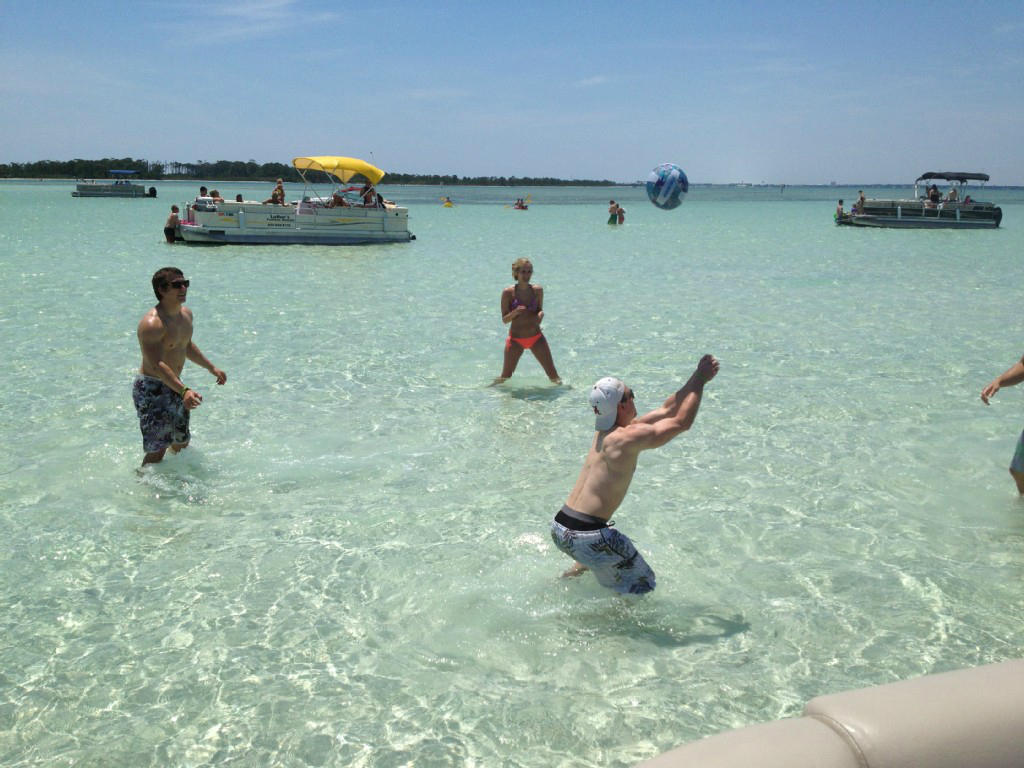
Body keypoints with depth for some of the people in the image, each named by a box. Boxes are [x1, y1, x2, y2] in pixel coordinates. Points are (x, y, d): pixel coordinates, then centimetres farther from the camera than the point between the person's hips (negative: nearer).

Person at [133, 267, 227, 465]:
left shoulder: (186, 314, 6)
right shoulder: (152, 324, -24)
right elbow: (157, 365, -31)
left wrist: (211, 368, 30)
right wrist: (184, 390, -42)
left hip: (174, 387, 9)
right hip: (151, 388, -9)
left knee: (182, 443, 20)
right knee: (157, 450, -11)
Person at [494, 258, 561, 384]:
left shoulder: (538, 290, -1)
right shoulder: (508, 292, -8)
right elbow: (504, 319, -6)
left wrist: (540, 314, -11)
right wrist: (515, 312, -26)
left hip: (536, 337, 2)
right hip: (516, 339, -2)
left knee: (554, 377, -2)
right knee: (505, 377, 5)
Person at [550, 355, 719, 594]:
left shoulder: (604, 432, 11)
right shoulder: (629, 438, -15)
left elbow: (667, 409, 17)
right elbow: (682, 422, -8)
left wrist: (698, 377, 15)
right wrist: (700, 380, 2)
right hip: (588, 536, -8)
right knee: (643, 585, 9)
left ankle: (570, 575, 30)